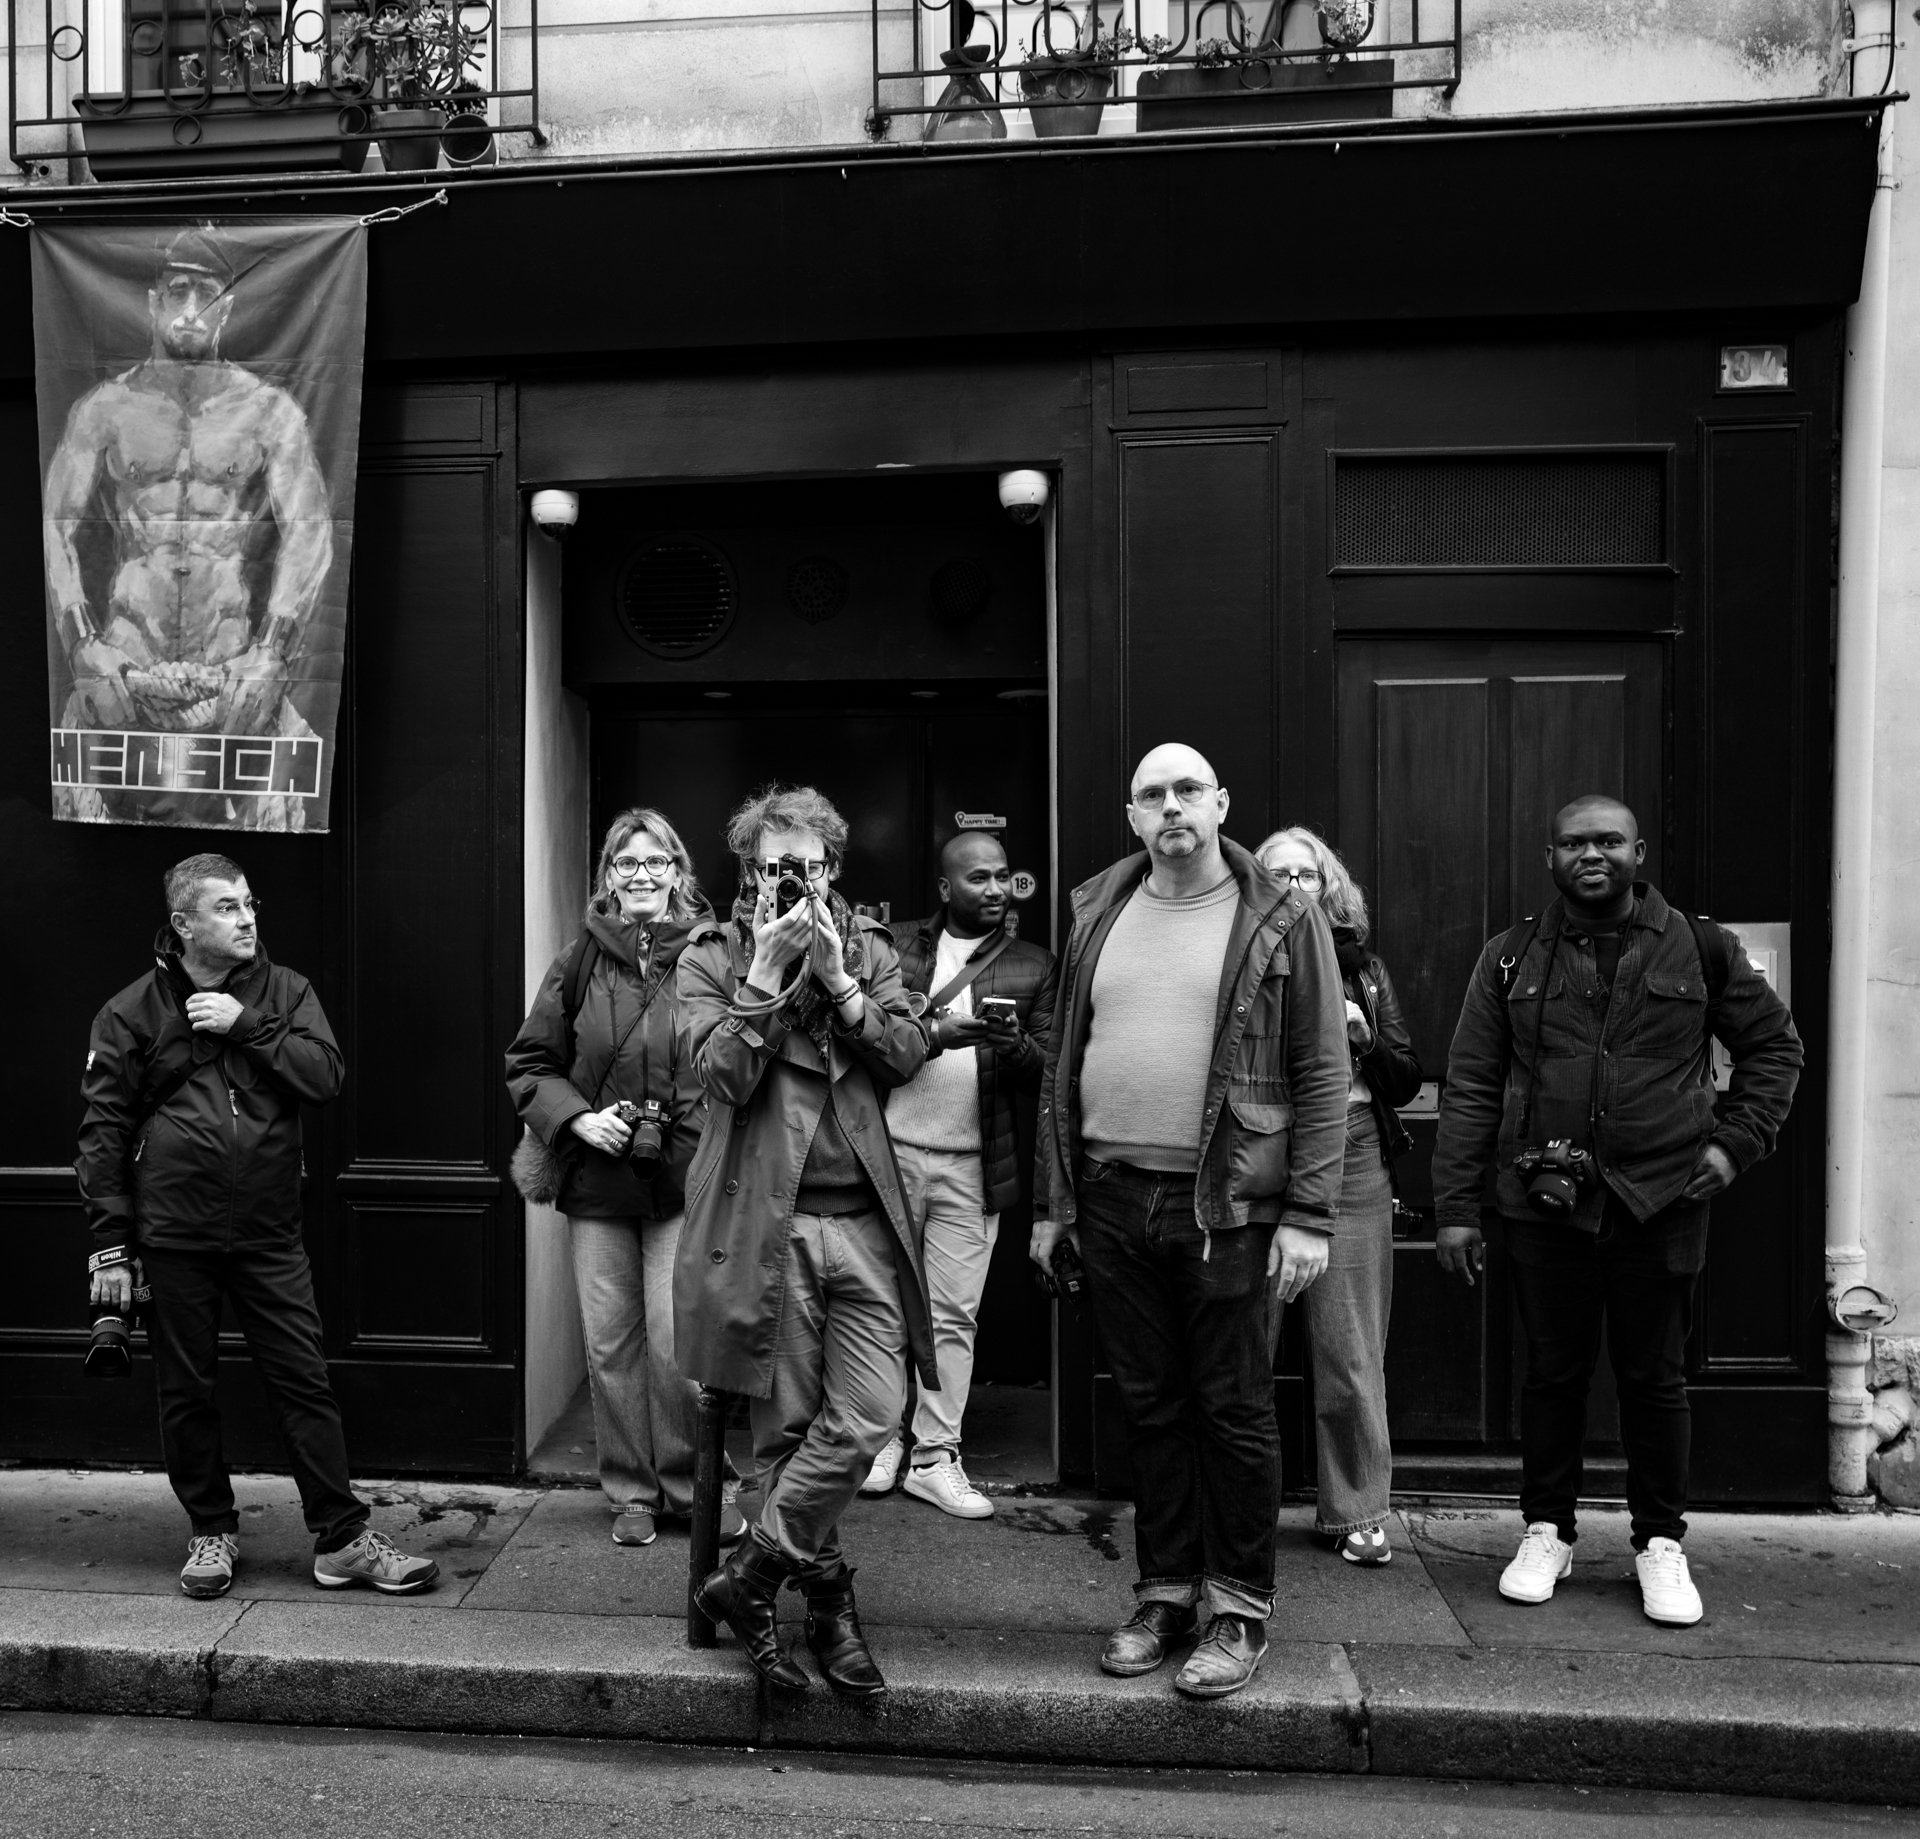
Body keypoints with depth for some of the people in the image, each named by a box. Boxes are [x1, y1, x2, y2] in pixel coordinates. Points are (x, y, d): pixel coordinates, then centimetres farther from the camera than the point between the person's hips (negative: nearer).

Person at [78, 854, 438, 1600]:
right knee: (186, 1393, 10)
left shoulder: (284, 991, 5)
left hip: (269, 1236, 1)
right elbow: (103, 1130, 0)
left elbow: (325, 1074, -8)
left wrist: (247, 1025, -15)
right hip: (173, 1238, 0)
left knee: (305, 1383, 2)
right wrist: (110, 1244, -3)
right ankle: (212, 1532, 29)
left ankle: (341, 1540, 10)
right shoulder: (134, 1011, 1)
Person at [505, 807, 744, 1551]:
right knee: (610, 1344, 9)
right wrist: (577, 1119, -5)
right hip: (598, 1179, 3)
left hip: (686, 1181, -3)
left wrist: (710, 1133, -12)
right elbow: (530, 1063, 10)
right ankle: (631, 1493, 25)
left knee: (678, 1342, -1)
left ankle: (700, 1487, 19)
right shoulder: (580, 962, 6)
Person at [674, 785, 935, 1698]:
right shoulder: (710, 957, 4)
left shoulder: (868, 946, 12)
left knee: (869, 1415, -4)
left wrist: (837, 977, -10)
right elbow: (723, 1075, -10)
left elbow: (906, 1055, -1)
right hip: (764, 1221, -3)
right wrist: (768, 970, -14)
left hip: (863, 1220, 3)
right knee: (786, 1429, 3)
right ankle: (827, 1599, 22)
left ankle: (746, 1578, 13)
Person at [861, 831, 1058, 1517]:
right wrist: (933, 1033, -19)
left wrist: (1015, 1044, -19)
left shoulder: (1034, 964, 6)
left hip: (972, 1164, 0)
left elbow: (1048, 1071, 3)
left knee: (954, 1316, 4)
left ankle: (936, 1455, 16)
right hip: (890, 1149, 0)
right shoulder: (898, 947, 5)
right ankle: (882, 1434, 24)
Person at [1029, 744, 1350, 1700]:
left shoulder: (1281, 920, -2)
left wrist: (1308, 1214, -11)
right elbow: (1062, 1064, 13)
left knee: (1232, 1410, 6)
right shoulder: (1096, 915, 10)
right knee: (1149, 1406, 13)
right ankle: (1166, 1592, 28)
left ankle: (1239, 1610, 21)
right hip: (1110, 1197, 4)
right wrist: (1050, 1201, 10)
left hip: (1225, 1205, -4)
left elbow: (1321, 1074, -4)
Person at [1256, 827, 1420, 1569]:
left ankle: (1355, 1512, 17)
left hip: (1352, 1159, 2)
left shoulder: (1362, 967, 13)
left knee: (1352, 1353, 4)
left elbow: (1406, 1083, 13)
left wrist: (1364, 1037, -5)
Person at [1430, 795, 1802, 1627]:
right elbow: (1469, 1087, 3)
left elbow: (1775, 1045, 15)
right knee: (1552, 1371, 9)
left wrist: (1735, 1140, 1)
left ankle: (1660, 1542, 26)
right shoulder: (1512, 958, 4)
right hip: (1544, 1202, 0)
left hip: (1663, 1200, 0)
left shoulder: (1699, 949, 4)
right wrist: (1455, 1206, -2)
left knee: (1655, 1376, 9)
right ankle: (1547, 1531, 25)